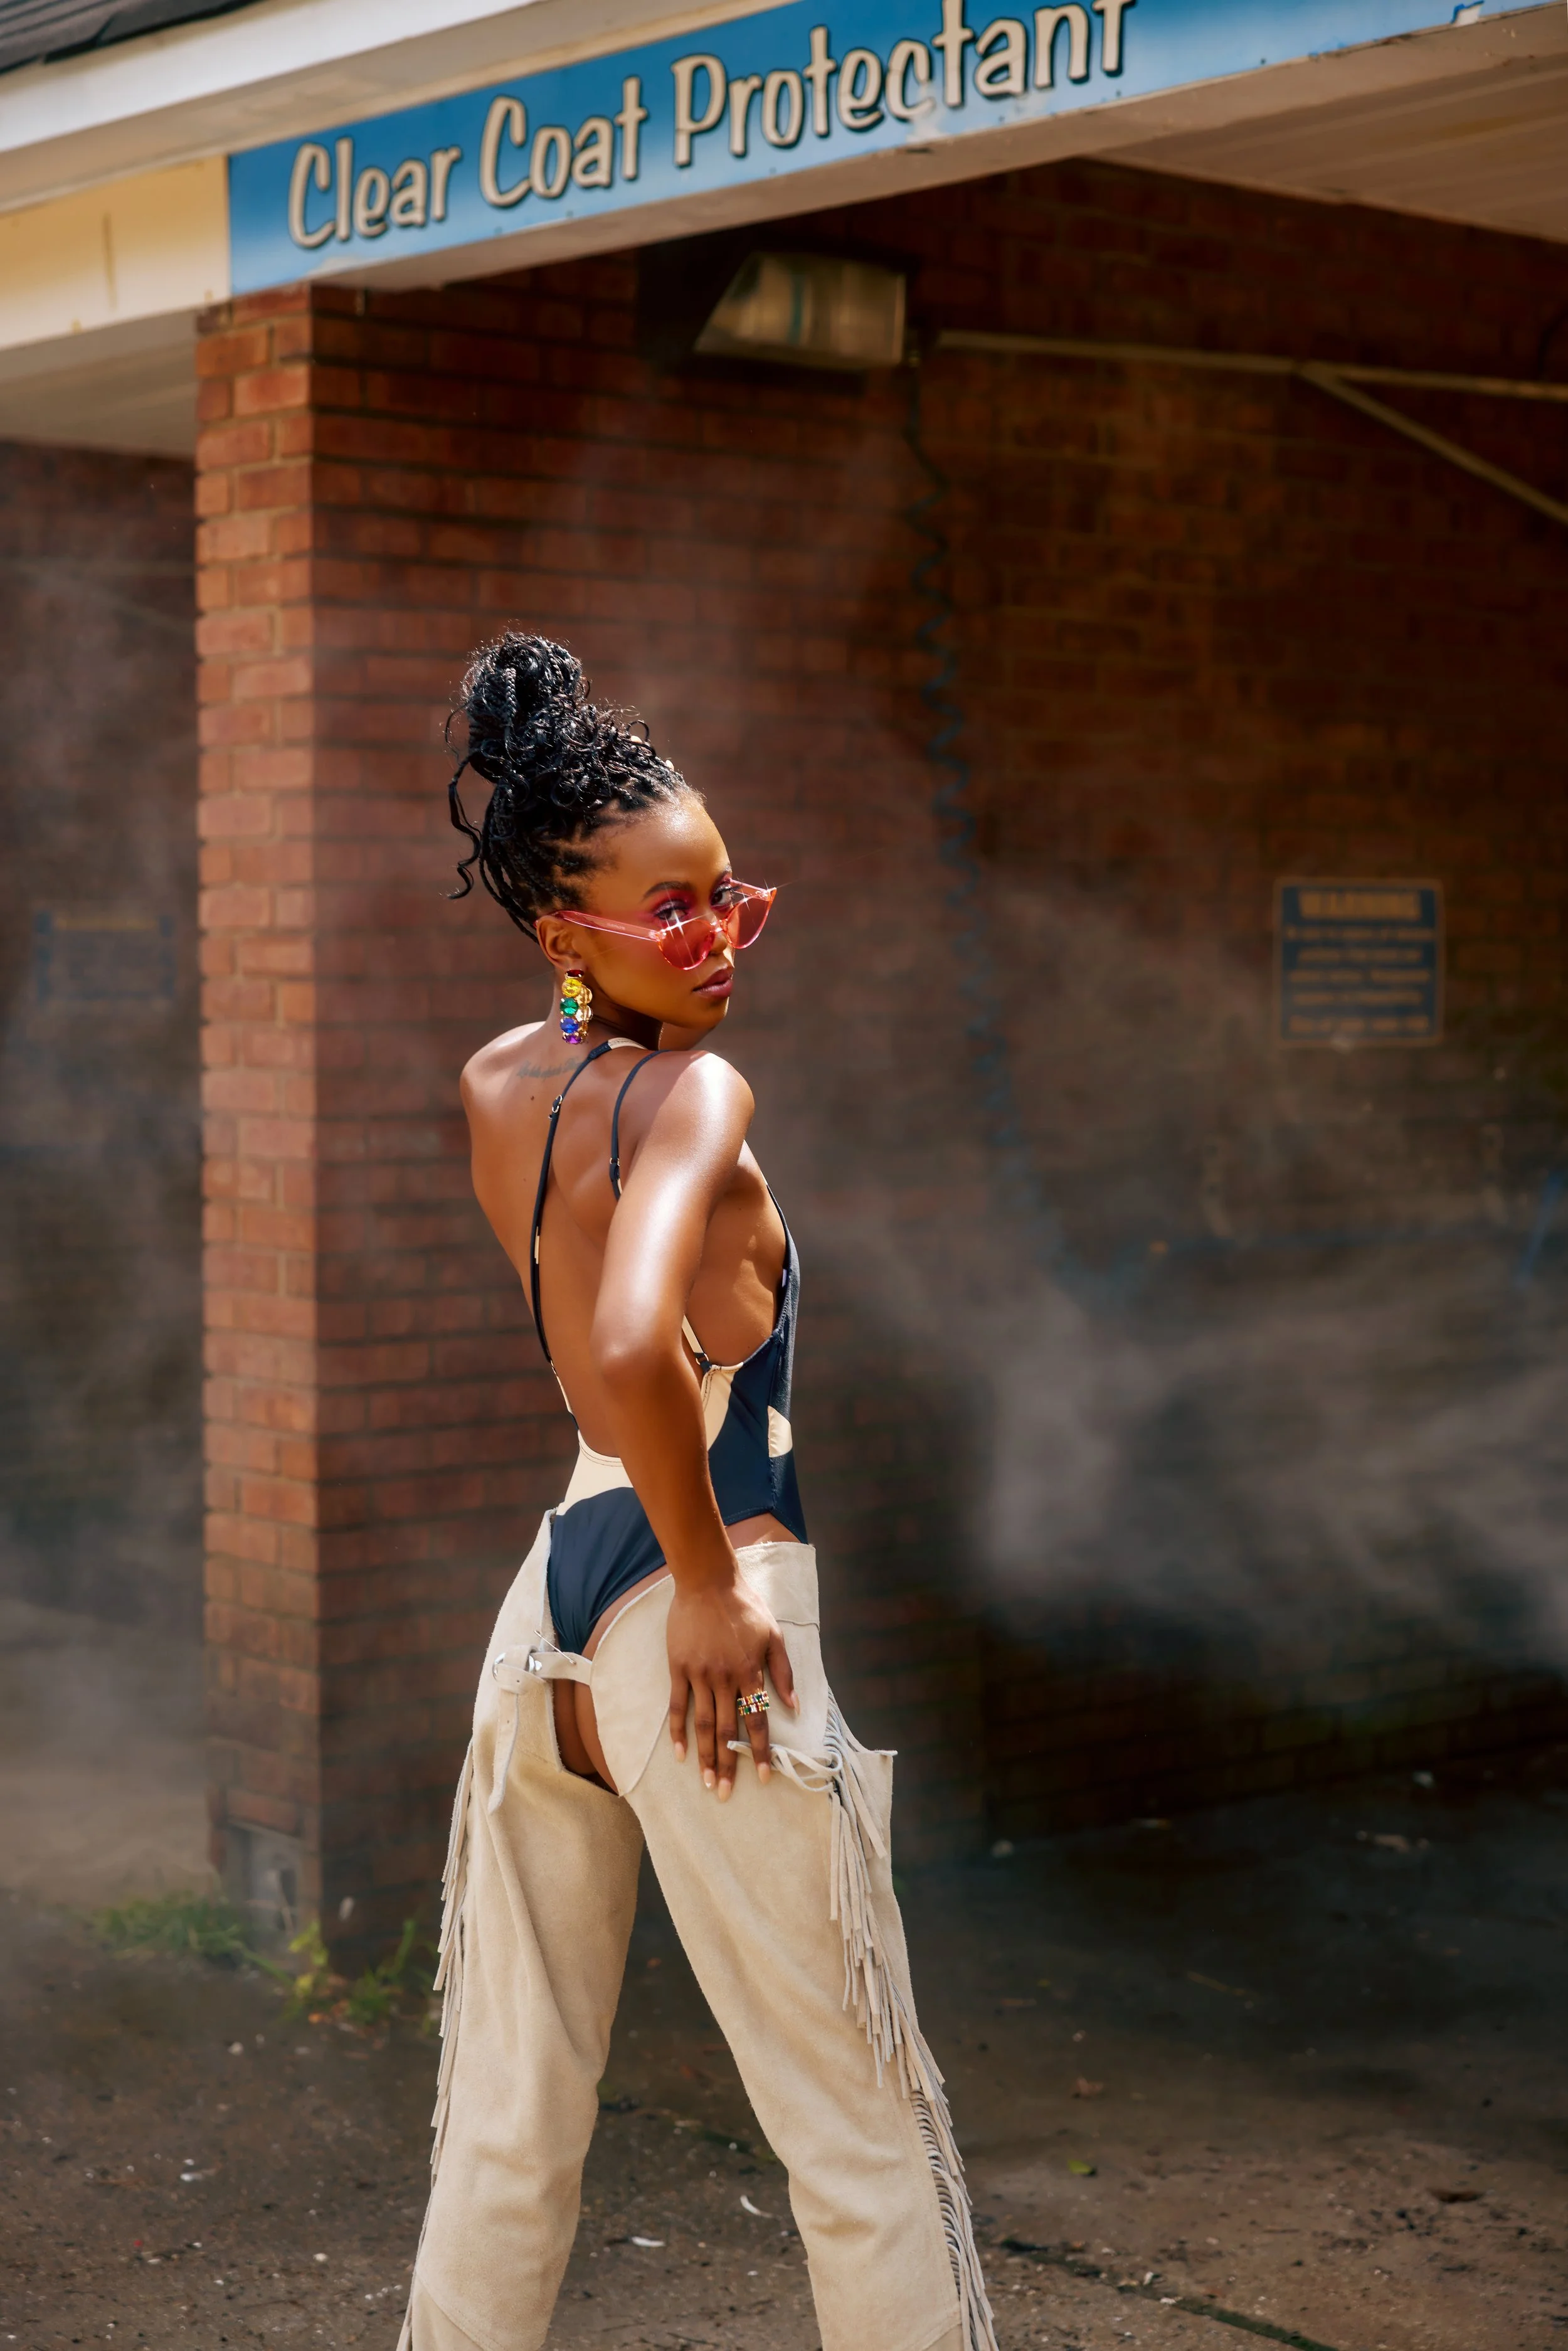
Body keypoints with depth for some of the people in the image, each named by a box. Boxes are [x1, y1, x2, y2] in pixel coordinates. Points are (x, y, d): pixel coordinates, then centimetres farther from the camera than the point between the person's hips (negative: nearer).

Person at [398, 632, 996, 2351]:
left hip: (552, 1609, 7)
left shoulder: (496, 1086, 5)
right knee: (868, 2147, 7)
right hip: (699, 1625, -7)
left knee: (505, 2141, 17)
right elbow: (632, 1349, -34)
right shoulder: (698, 1093, -16)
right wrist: (712, 1586, -19)